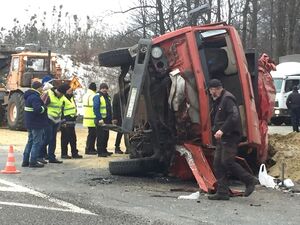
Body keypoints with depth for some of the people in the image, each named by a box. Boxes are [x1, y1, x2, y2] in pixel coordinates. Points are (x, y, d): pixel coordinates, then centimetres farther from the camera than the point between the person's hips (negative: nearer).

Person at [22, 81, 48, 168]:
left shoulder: (30, 95, 13)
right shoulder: (35, 97, -20)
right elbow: (38, 109, -31)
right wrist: (44, 108, -13)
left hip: (30, 123, 10)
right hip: (36, 124, -10)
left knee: (30, 141, 17)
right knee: (37, 142, -3)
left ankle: (25, 161, 21)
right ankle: (33, 162, -1)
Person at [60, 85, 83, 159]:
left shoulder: (72, 98, 17)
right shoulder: (62, 99, -12)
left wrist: (75, 115, 20)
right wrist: (63, 121, -19)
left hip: (72, 122, 9)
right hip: (65, 123, -9)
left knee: (73, 139, 11)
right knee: (65, 139, -3)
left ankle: (74, 153, 16)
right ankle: (64, 154, 4)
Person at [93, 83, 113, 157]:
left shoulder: (107, 97, 19)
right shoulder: (97, 96, -8)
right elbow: (95, 109, -16)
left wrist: (110, 119, 16)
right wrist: (100, 119, -21)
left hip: (107, 120, 8)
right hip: (100, 121, -8)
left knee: (106, 136, 12)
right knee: (101, 137, -6)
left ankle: (104, 150, 22)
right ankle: (100, 152, -2)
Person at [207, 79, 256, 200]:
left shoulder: (227, 99, -11)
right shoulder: (217, 101, 20)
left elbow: (234, 117, -23)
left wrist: (222, 130, -27)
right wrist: (215, 130, 12)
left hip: (230, 136, -10)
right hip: (221, 138, 10)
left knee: (227, 161, -14)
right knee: (218, 163, 5)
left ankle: (249, 181, 1)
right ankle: (222, 192, 7)